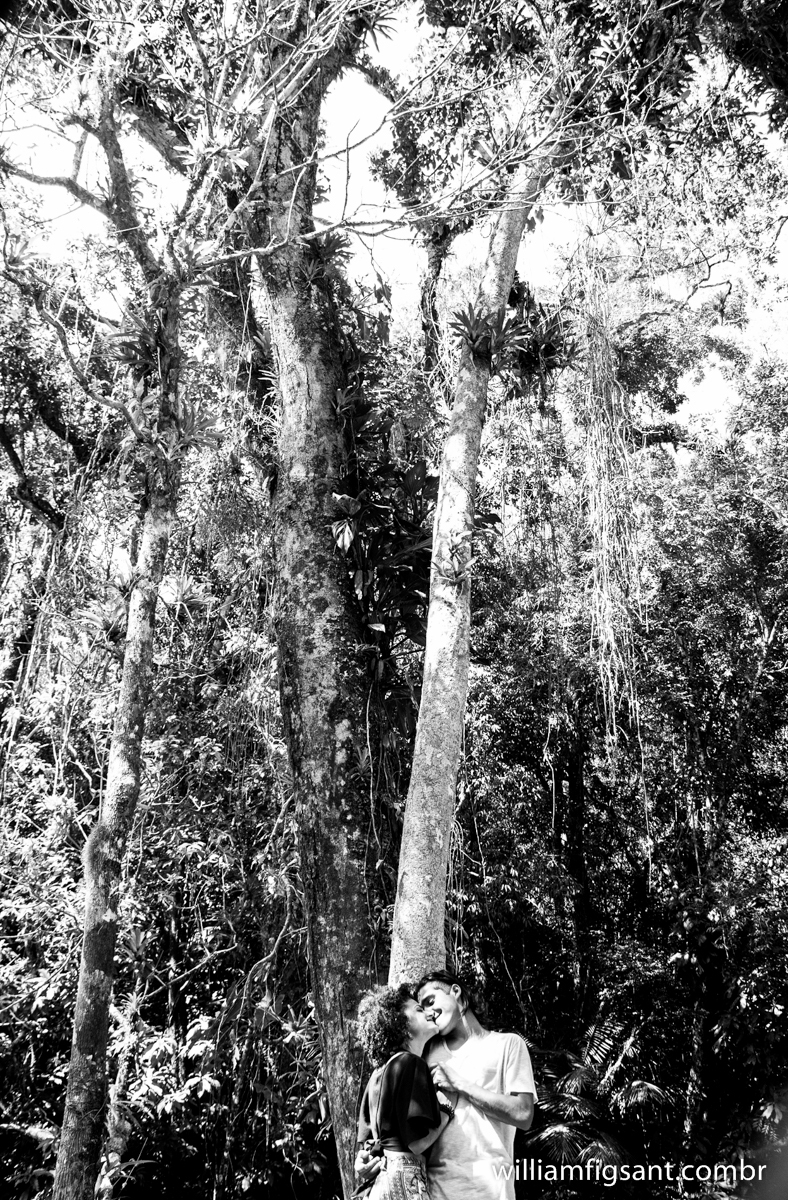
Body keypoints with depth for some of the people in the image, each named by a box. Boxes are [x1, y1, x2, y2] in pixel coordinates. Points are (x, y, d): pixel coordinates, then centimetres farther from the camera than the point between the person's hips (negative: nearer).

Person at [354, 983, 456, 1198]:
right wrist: (447, 1108, -3)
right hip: (404, 1177, -9)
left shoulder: (381, 1069, 17)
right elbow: (417, 1142, -15)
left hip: (381, 1177, 9)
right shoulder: (410, 1062, -9)